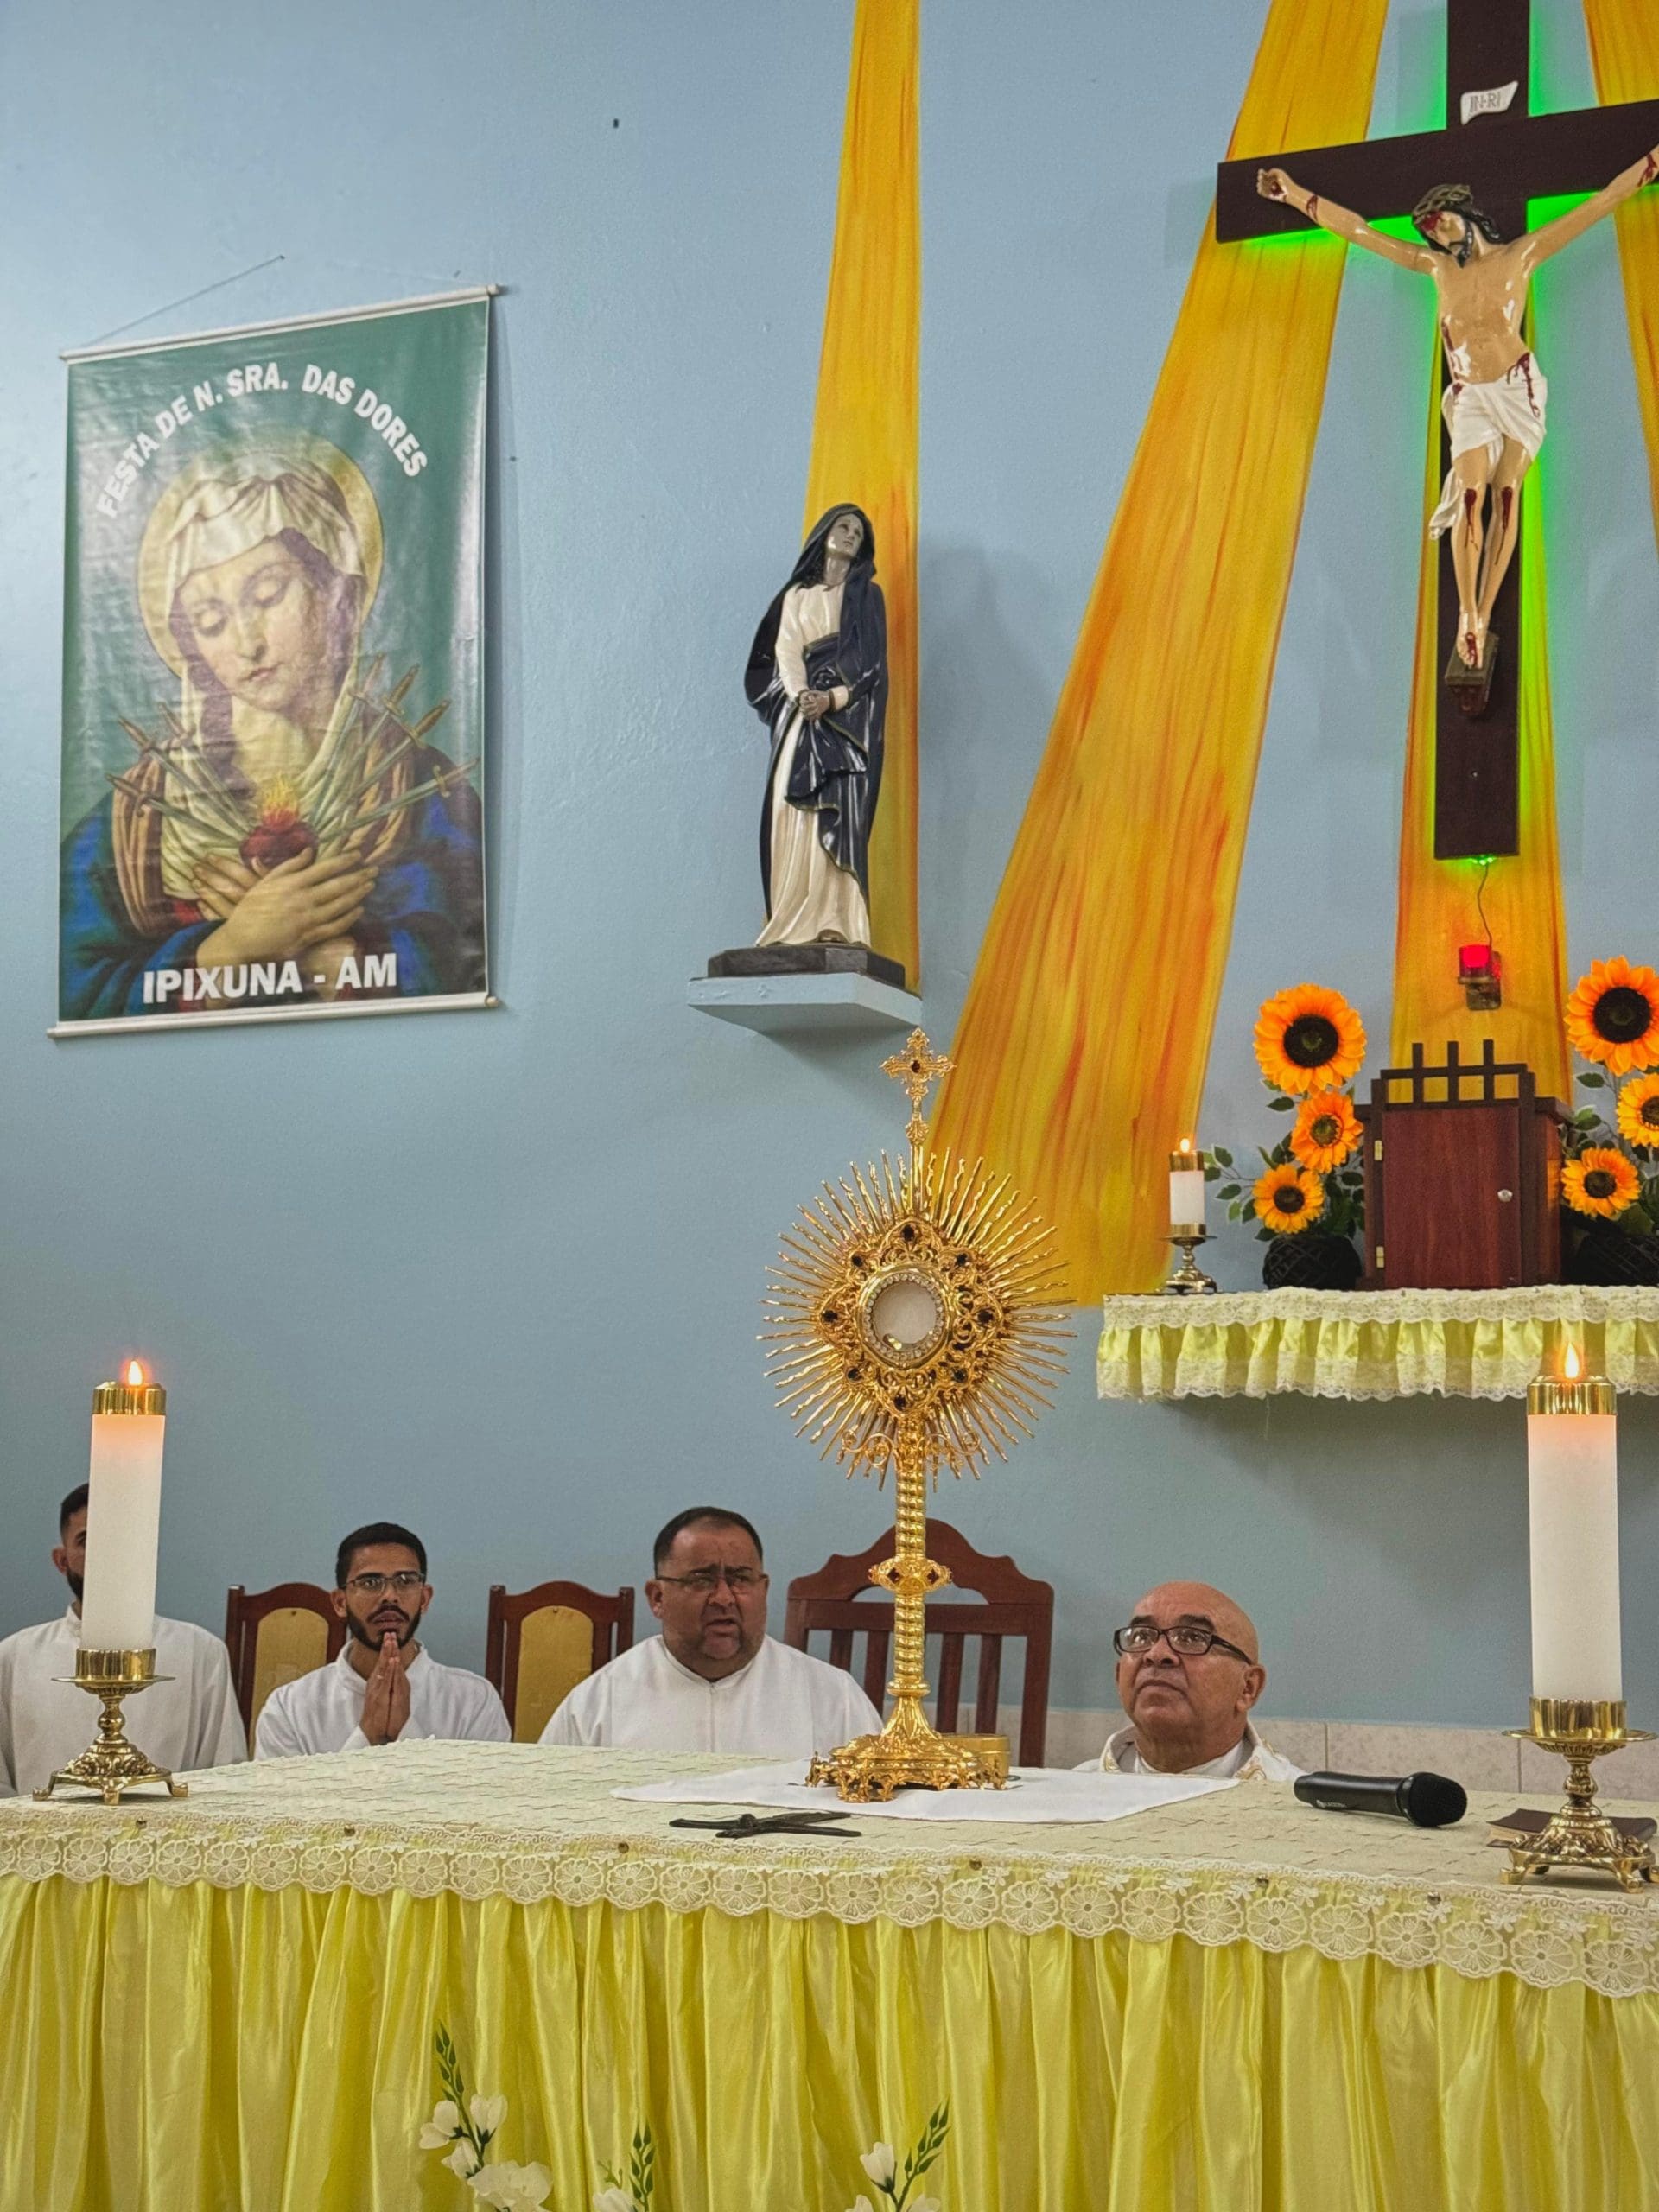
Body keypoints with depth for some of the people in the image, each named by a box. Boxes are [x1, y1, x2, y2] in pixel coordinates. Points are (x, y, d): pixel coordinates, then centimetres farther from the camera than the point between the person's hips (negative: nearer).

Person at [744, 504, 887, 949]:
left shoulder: (867, 595, 13)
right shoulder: (797, 595, 20)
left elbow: (871, 661, 1)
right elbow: (785, 651, 6)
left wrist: (832, 699, -15)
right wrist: (801, 694, -15)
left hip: (846, 717, -3)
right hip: (799, 714, 3)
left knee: (838, 816, -15)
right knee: (792, 813, -7)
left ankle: (835, 924, -22)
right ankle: (793, 925, -12)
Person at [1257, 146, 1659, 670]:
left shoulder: (1521, 254, 2)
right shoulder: (1437, 266, 9)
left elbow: (1599, 204, 1)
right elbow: (1359, 230, 10)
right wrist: (1293, 193, 10)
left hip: (1518, 387, -2)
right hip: (1470, 397, 2)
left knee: (1506, 494, -9)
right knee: (1471, 495, -13)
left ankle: (1484, 614, -9)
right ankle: (1467, 614, -13)